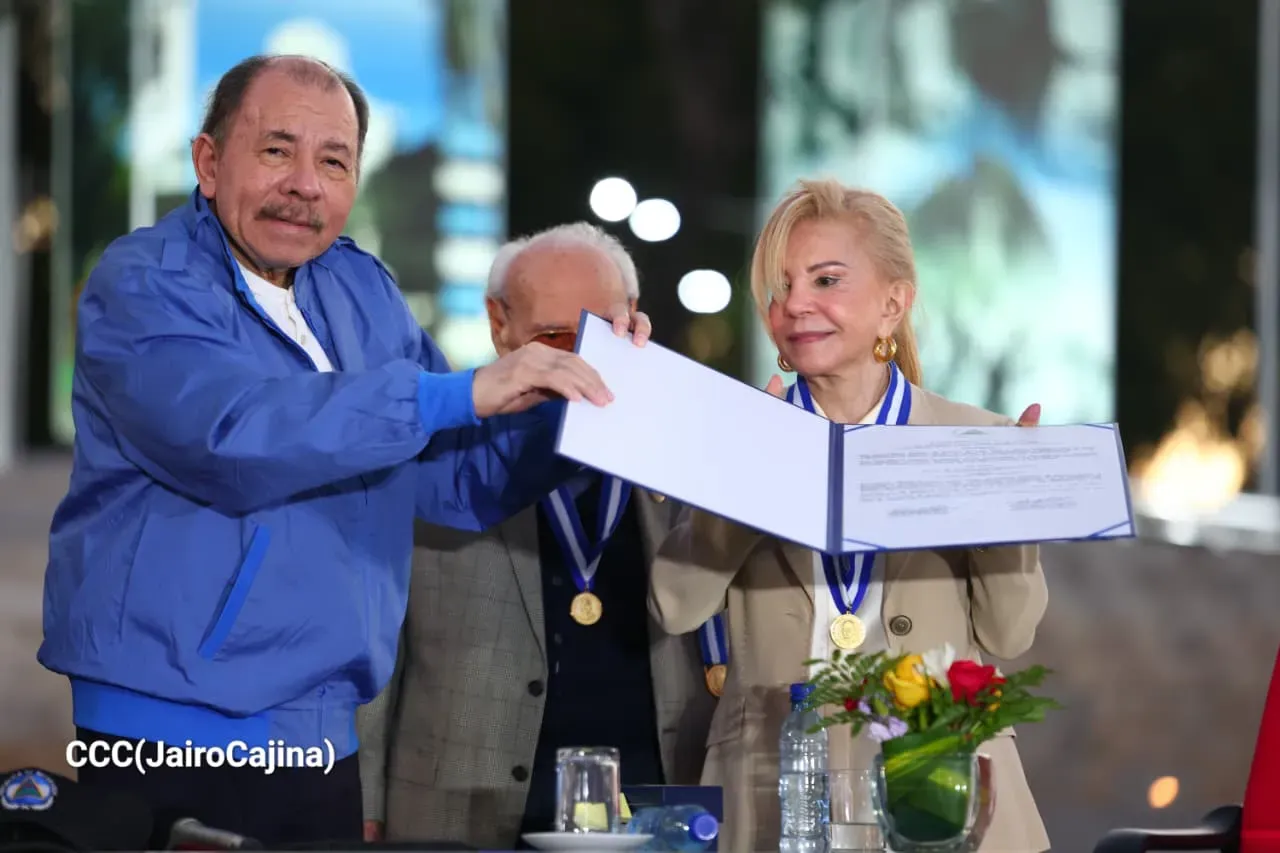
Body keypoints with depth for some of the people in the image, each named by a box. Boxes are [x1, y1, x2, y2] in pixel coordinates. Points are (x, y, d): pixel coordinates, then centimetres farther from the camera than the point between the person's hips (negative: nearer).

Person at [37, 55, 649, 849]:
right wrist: (465, 392, -29)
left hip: (323, 745, 6)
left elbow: (463, 481, 12)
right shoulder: (143, 286, -9)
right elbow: (229, 431, -28)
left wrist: (578, 387, -6)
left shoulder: (363, 292, 12)